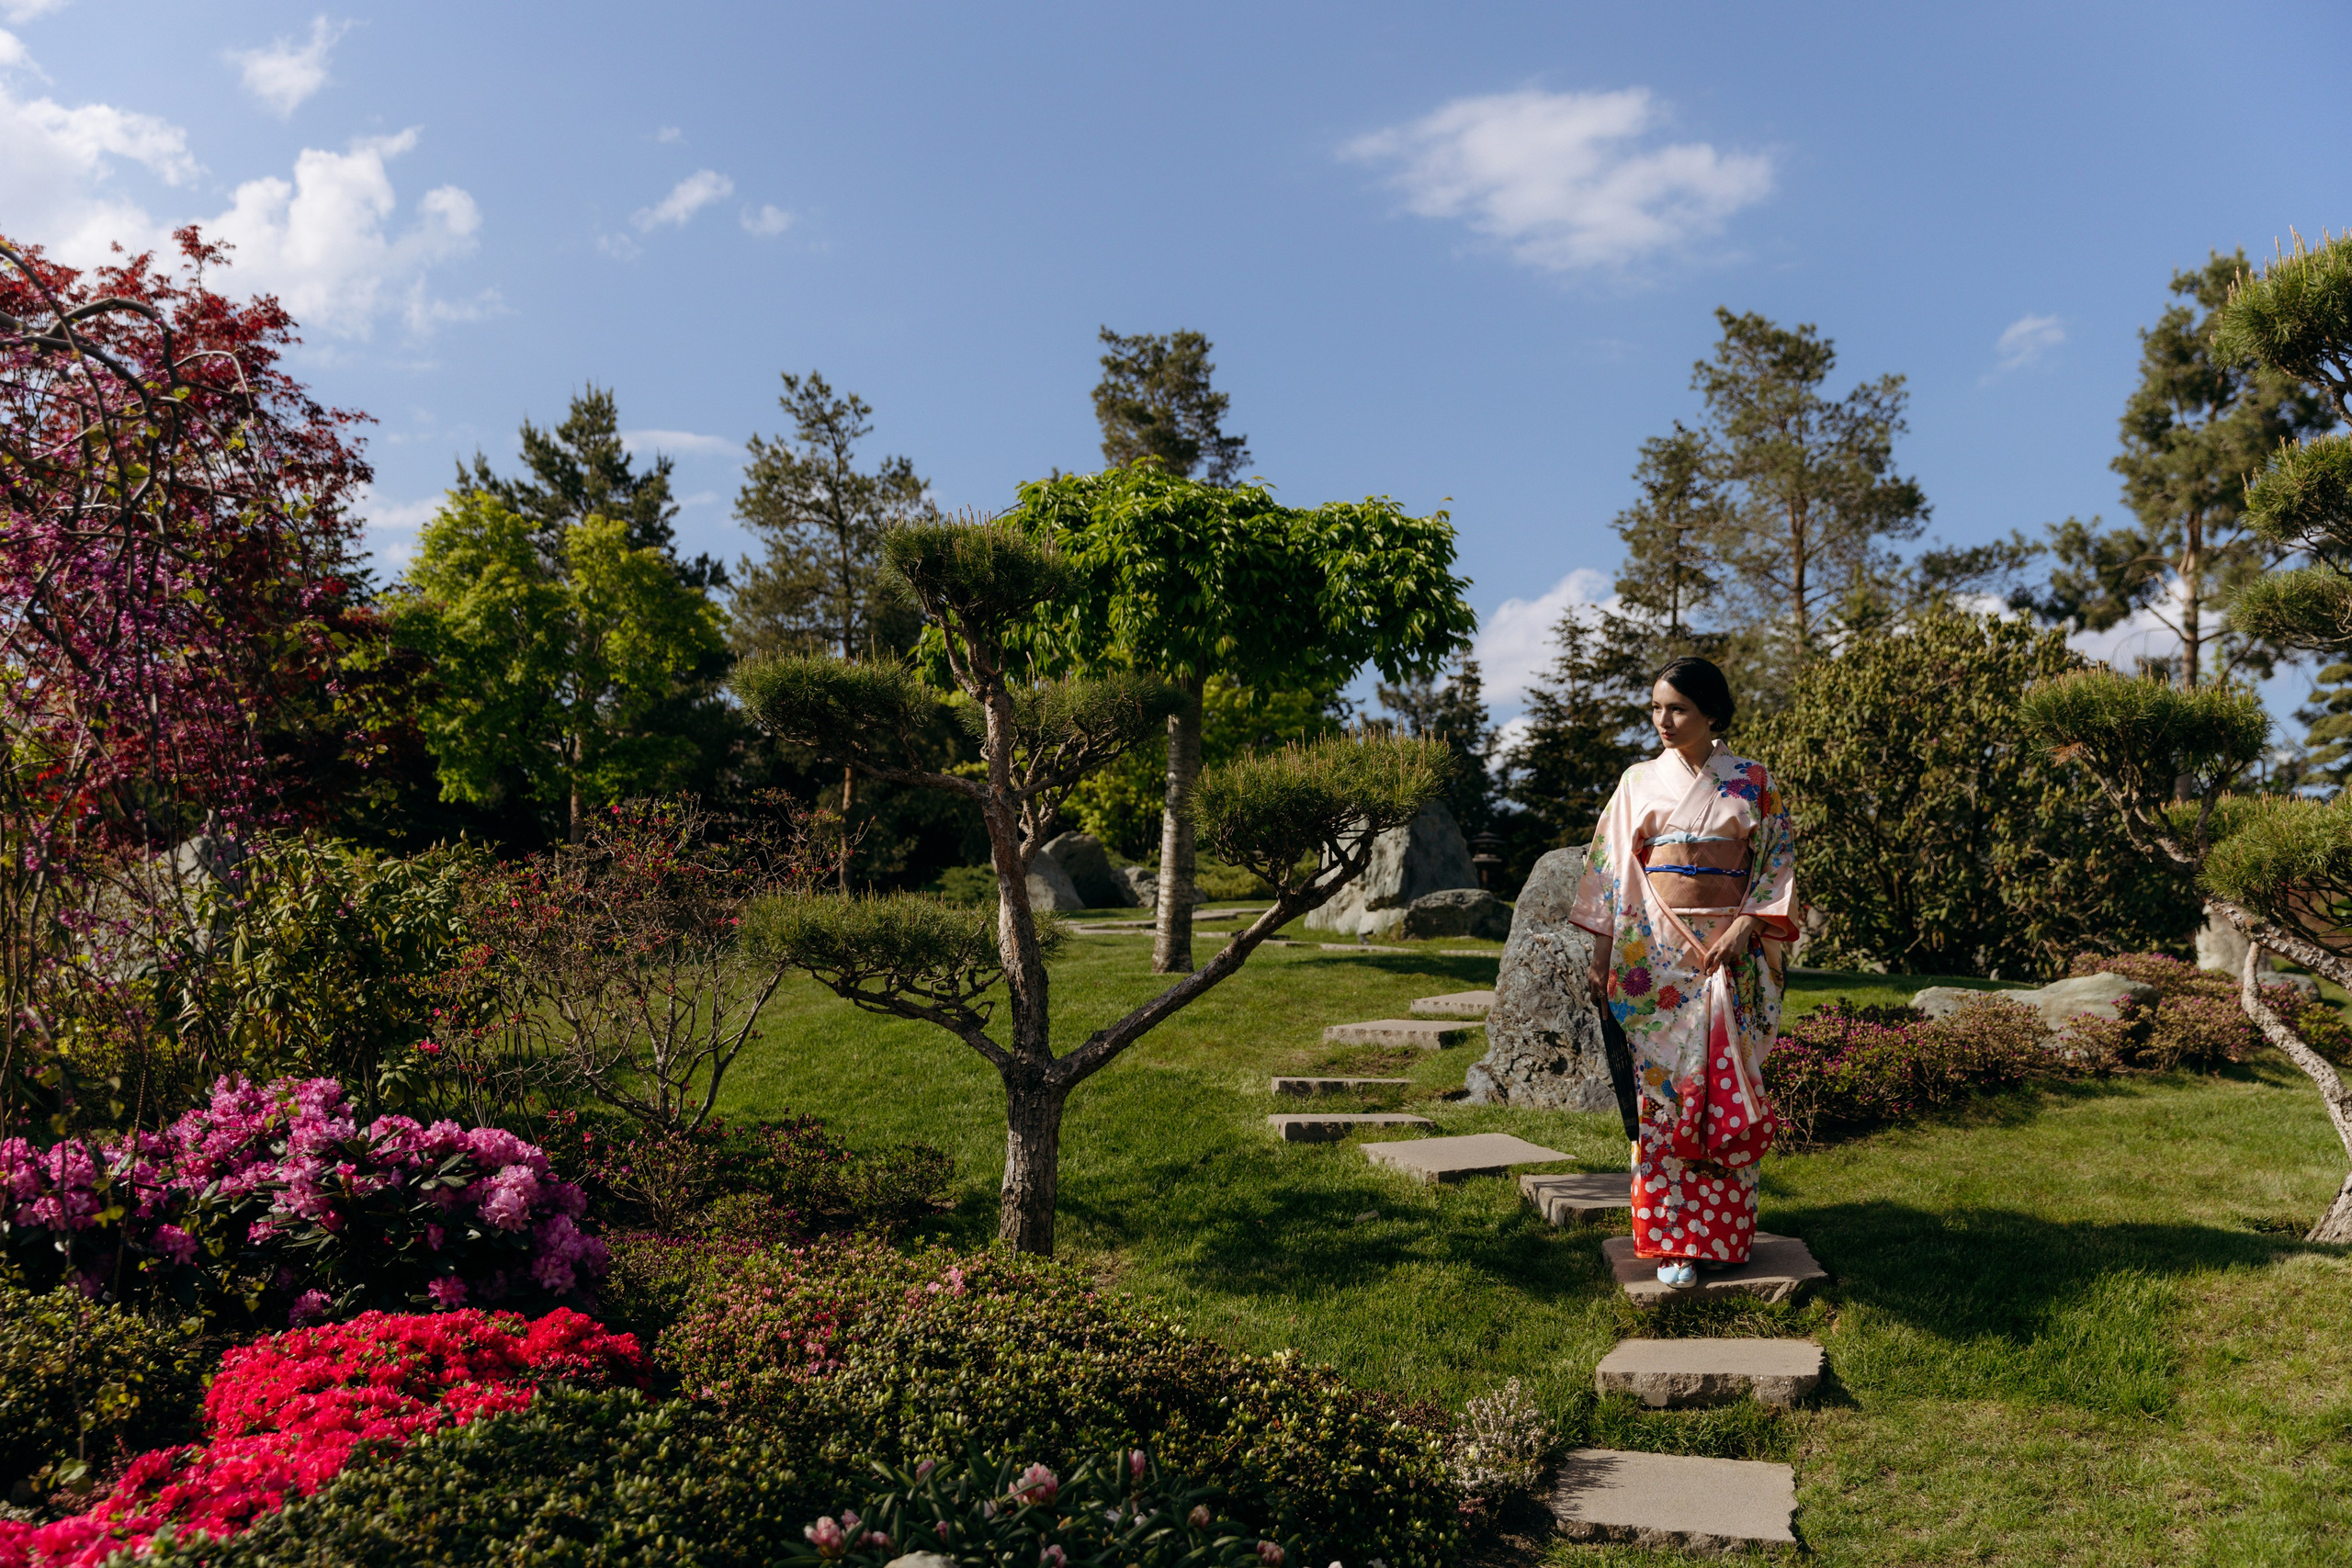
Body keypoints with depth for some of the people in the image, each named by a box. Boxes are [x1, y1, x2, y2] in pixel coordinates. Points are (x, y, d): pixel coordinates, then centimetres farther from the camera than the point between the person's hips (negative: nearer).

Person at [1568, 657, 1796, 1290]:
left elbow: (1779, 863, 3)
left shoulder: (1754, 782, 5)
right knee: (1664, 1088, 0)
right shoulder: (1640, 781, 8)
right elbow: (1609, 865, 7)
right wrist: (1601, 954, 2)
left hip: (1728, 949, -1)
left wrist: (1743, 927, -12)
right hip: (1655, 951, 1)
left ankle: (1722, 1231, 12)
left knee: (1725, 1091, 0)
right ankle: (1672, 1240, 6)